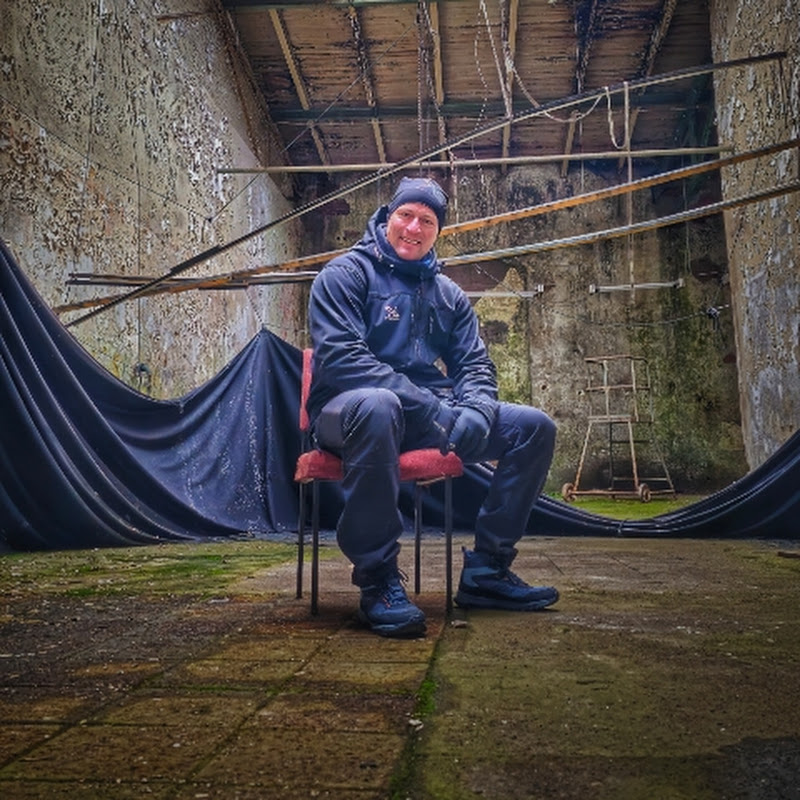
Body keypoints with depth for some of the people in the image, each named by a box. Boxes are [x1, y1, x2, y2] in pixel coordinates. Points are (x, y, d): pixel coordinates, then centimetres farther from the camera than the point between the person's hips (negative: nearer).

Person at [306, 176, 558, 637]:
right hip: (349, 410, -6)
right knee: (377, 405, -42)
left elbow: (476, 364, 12)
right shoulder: (345, 274, -1)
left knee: (535, 427, -4)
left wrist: (476, 409, -14)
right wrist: (427, 406, -23)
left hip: (432, 416, 7)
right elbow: (340, 357, -16)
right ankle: (378, 579, -29)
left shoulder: (449, 295, 19)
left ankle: (486, 570, 0)